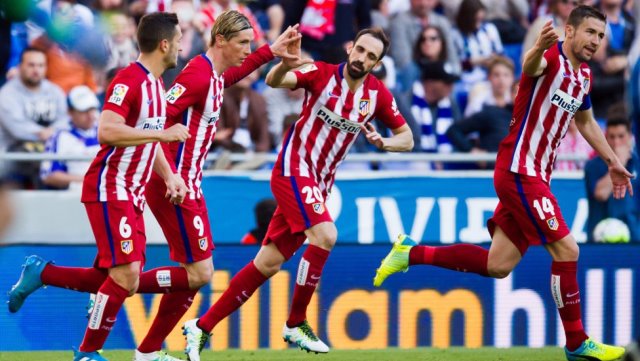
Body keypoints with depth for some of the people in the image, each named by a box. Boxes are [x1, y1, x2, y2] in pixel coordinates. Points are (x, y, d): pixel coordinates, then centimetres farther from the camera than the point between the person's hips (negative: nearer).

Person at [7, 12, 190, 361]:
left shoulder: (156, 85, 14)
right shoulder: (129, 80, -16)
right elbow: (107, 131, -28)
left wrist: (170, 175, 9)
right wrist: (164, 133, -25)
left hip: (132, 195, 9)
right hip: (109, 189, -9)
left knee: (122, 280, 7)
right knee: (126, 274, -14)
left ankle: (40, 273, 23)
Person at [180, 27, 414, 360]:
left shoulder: (377, 95, 2)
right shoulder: (322, 74, -10)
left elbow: (407, 138, 10)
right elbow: (274, 81, -25)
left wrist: (383, 142, -12)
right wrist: (285, 65, -47)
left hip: (319, 183, 6)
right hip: (294, 169, -6)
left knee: (268, 264, 5)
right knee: (325, 234, -27)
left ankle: (202, 327, 13)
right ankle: (296, 324, -14)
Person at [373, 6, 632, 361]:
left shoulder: (584, 76, 14)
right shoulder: (551, 58, -13)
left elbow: (586, 121, 33)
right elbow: (530, 66, -39)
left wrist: (612, 161, 35)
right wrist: (539, 48, -62)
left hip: (534, 176, 9)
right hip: (519, 170, -9)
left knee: (497, 266, 8)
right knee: (566, 250, -11)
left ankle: (410, 253, 20)